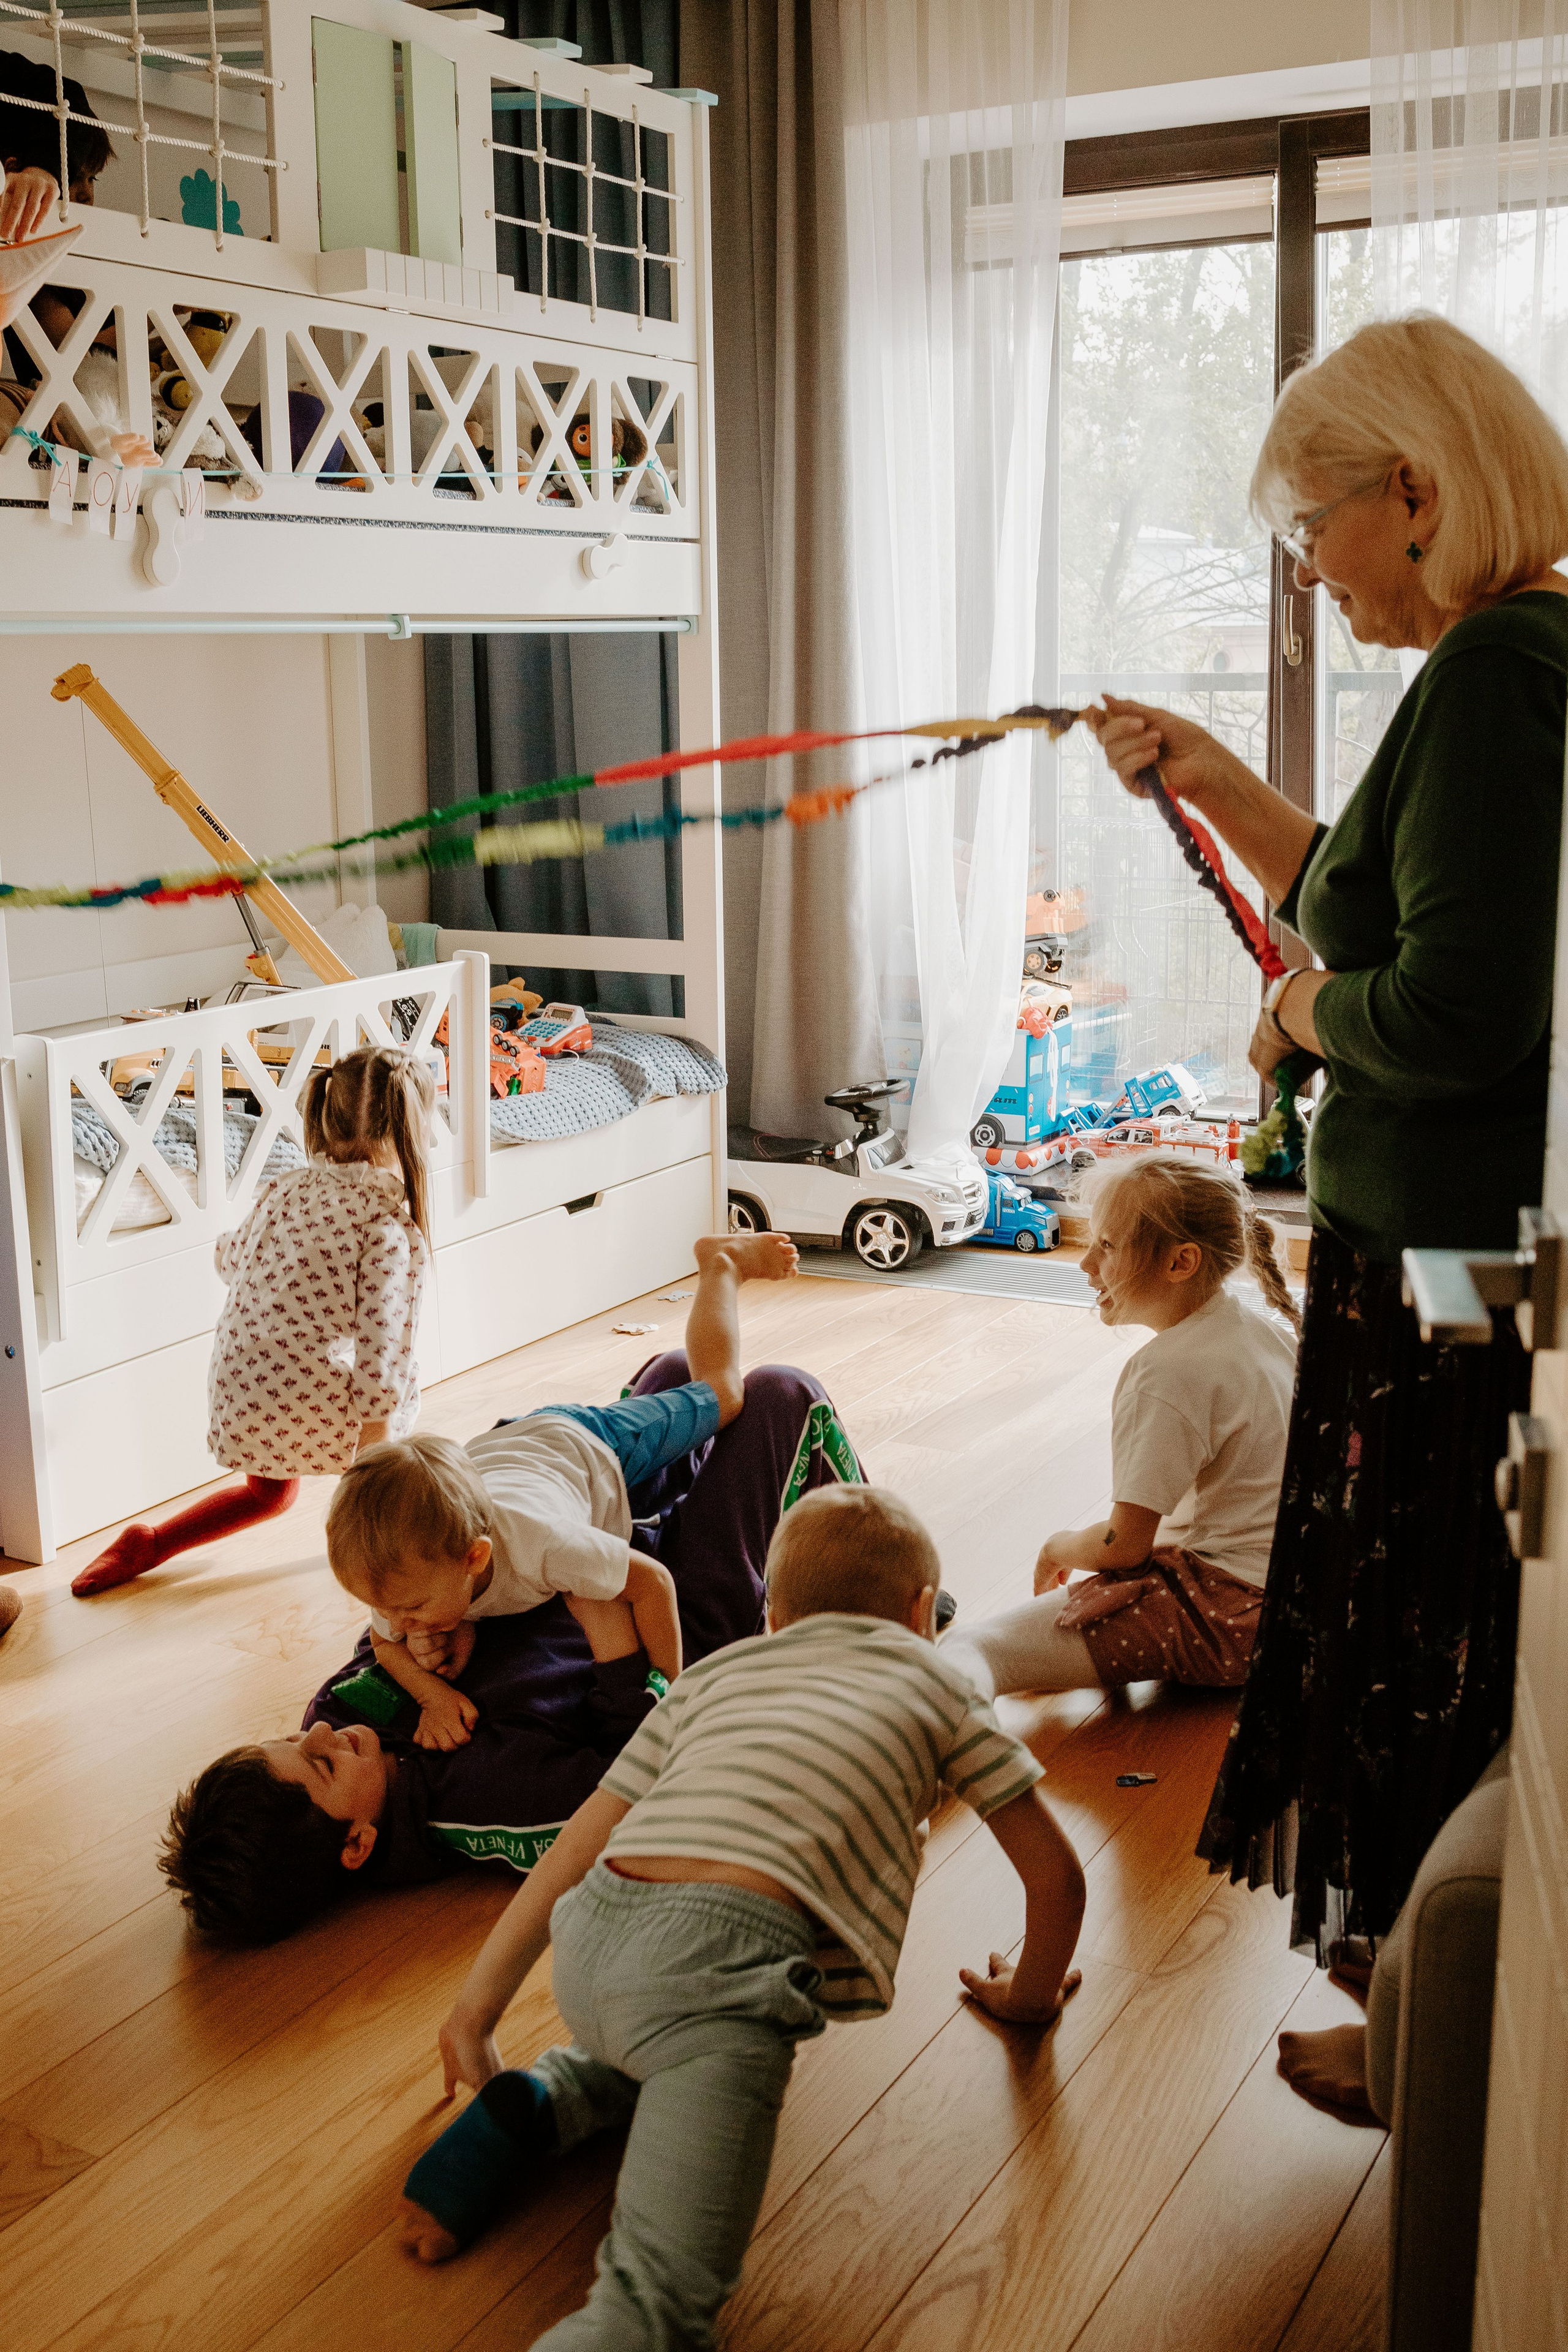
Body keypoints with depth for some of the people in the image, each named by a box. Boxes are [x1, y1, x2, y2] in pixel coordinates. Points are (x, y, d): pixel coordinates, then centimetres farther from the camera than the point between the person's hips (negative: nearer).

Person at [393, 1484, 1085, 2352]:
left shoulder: (714, 1673, 33)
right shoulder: (932, 1679, 26)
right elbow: (1055, 1873, 27)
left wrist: (477, 2007, 36)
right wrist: (1029, 1995, 45)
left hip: (590, 1947, 5)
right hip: (728, 1945, -5)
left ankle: (520, 2113, 14)